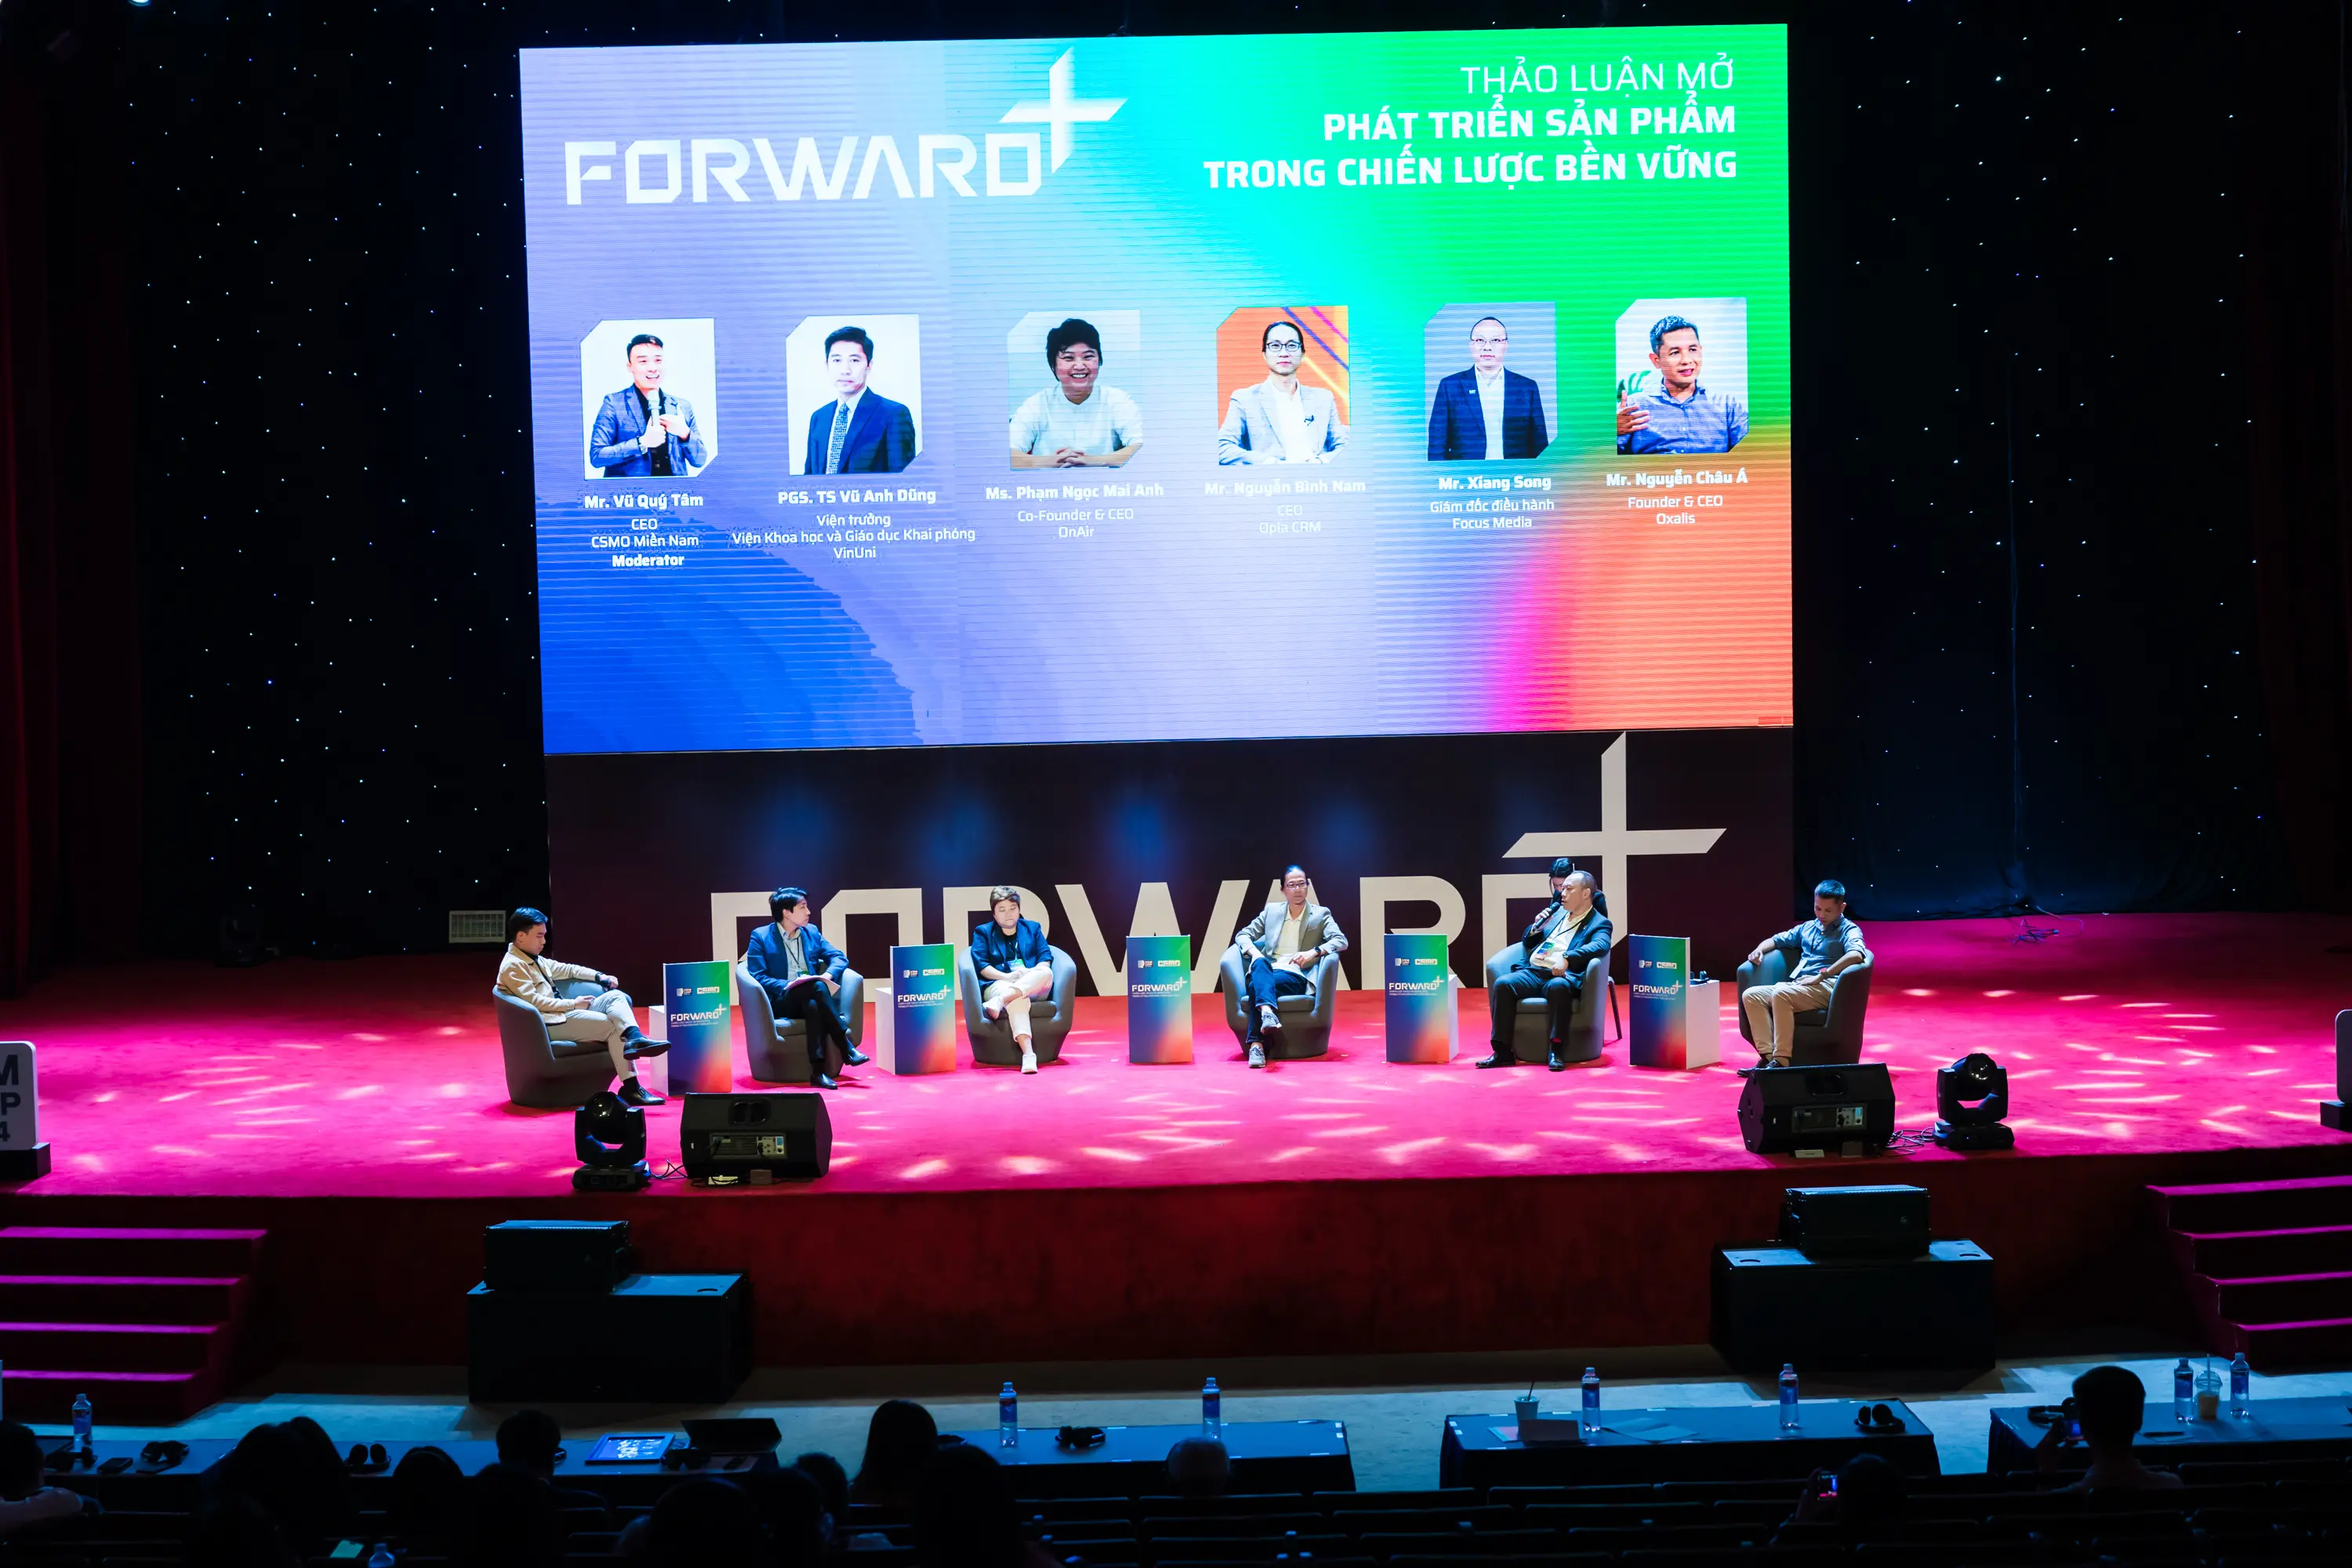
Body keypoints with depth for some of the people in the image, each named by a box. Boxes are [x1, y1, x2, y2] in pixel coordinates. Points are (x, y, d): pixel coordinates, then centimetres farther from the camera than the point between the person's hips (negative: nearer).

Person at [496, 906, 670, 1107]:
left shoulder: (536, 960, 20)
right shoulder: (513, 966, -11)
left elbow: (566, 970, 28)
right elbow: (534, 1002, -20)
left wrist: (599, 976, 13)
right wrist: (573, 1004, -14)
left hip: (563, 1013, 9)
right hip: (550, 1023, -9)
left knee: (616, 996, -8)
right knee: (612, 1025, -16)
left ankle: (634, 1039, -34)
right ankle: (630, 1088, -20)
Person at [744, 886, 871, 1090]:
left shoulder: (812, 932, 16)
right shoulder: (760, 936, 2)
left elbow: (840, 958, 11)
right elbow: (757, 976, -6)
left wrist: (828, 975, -12)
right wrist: (787, 985, -21)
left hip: (810, 999, 4)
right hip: (780, 1001, -4)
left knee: (814, 1006, -35)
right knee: (817, 987, -34)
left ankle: (818, 1071, -43)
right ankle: (846, 1048, -38)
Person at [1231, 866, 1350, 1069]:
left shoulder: (1321, 914, 11)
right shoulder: (1271, 911, 19)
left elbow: (1341, 941, -3)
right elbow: (1242, 935, 16)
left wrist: (1314, 952, -21)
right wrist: (1254, 952, -8)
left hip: (1296, 976, -2)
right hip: (1268, 971, 2)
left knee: (1256, 986, -35)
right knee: (1260, 962, -37)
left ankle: (1257, 1045, -46)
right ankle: (1268, 1013, -58)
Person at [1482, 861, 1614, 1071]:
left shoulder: (1599, 923, 6)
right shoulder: (1558, 912, 25)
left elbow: (1599, 946, -17)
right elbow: (1527, 941, 31)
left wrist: (1567, 959, -34)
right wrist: (1535, 927, 6)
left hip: (1561, 976, -6)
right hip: (1533, 973, 6)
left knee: (1557, 987, -40)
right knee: (1502, 983, -23)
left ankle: (1556, 1051, -34)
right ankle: (1503, 1052, -25)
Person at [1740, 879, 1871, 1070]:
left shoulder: (1849, 930, 3)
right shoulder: (1808, 928, 25)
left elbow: (1856, 954, -19)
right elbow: (1777, 940, 34)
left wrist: (1822, 975, -24)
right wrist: (1759, 950, 10)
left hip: (1826, 987, -7)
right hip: (1796, 986, 8)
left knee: (1781, 994, -35)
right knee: (1750, 995, -14)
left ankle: (1781, 1060, -34)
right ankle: (1767, 1055, -25)